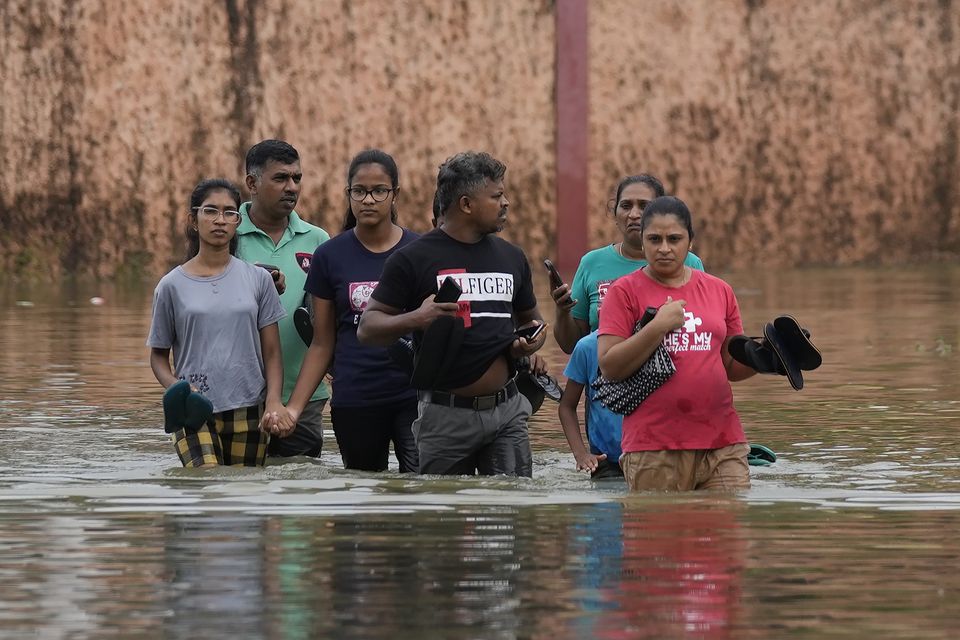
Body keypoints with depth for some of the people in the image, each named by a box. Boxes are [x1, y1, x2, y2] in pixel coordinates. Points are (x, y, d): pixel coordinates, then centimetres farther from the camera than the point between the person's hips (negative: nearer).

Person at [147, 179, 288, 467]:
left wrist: (274, 401, -8)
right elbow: (158, 355, 11)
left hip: (247, 412, 2)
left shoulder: (257, 279, 7)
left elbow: (272, 353, 9)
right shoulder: (172, 286, 5)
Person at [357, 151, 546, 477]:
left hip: (507, 412, 4)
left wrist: (533, 339, 3)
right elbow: (367, 328, -3)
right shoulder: (414, 259, -3)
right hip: (446, 415, -4)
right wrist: (415, 319, -22)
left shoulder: (511, 257, 13)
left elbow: (530, 319, 27)